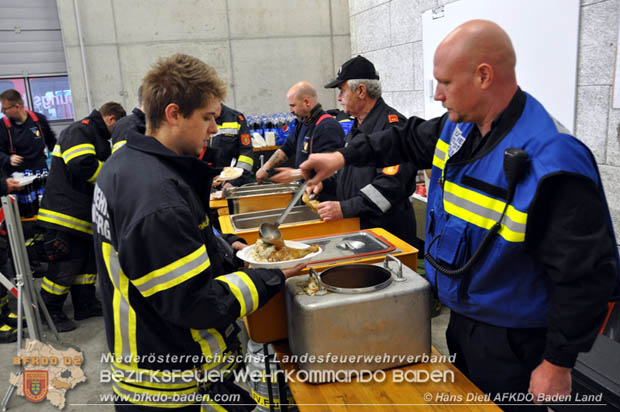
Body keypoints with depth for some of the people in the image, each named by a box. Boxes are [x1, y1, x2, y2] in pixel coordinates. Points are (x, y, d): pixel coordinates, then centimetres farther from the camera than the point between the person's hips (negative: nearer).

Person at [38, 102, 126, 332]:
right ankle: (49, 312, 13)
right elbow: (82, 165, -28)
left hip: (84, 213, 11)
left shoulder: (98, 137, 21)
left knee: (88, 259, 16)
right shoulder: (80, 131, -13)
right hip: (65, 211, -11)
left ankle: (85, 305, 27)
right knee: (65, 265, -3)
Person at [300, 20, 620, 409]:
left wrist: (558, 364, -18)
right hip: (460, 318, 8)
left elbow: (587, 275, -26)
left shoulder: (552, 163, -31)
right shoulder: (459, 129, -5)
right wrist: (344, 156, 6)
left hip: (511, 343, -7)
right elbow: (410, 139, 14)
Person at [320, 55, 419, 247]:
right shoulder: (357, 127, 15)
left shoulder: (393, 125, -17)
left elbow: (390, 185, -26)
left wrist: (345, 209, -28)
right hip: (355, 226, 8)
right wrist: (324, 184, 8)